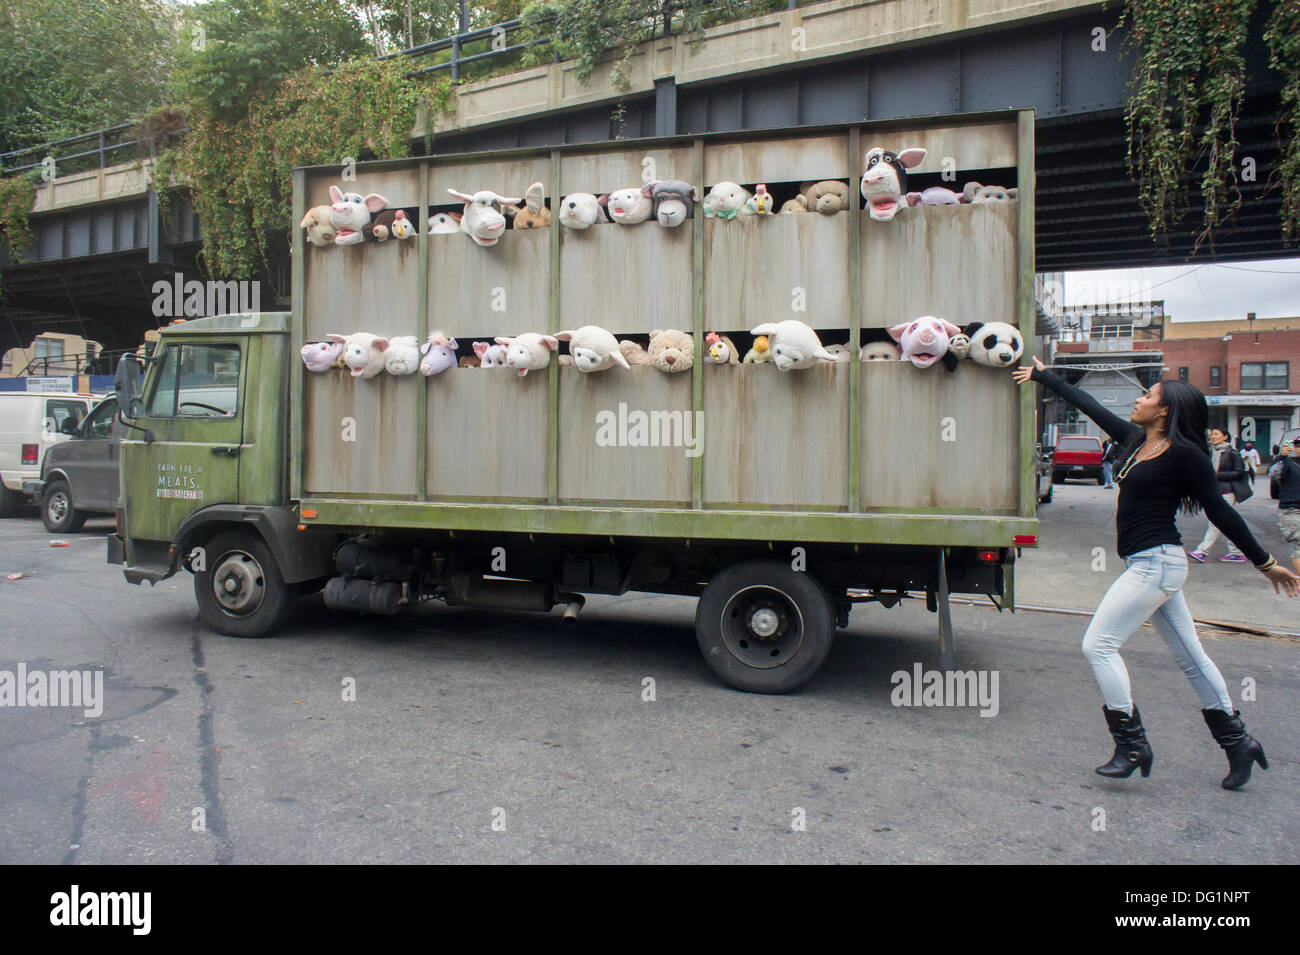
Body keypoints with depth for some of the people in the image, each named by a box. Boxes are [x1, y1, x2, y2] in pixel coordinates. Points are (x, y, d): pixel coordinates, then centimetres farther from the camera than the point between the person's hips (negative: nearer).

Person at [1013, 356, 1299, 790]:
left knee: (1099, 644, -9)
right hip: (1151, 565, 8)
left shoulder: (1183, 454, -12)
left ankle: (1131, 746, -2)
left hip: (1156, 563, -8)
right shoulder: (1134, 439, 9)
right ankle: (1238, 742, 26)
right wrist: (1043, 376, 27)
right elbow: (1088, 405, 18)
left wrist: (1264, 562, 0)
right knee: (1190, 655, 15)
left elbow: (1220, 511, -7)